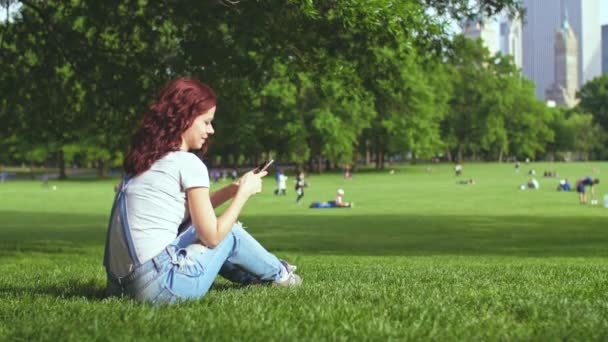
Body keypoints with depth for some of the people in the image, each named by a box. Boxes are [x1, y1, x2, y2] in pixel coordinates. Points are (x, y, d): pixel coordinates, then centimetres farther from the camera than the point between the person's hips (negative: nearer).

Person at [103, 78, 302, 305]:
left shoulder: (146, 157, 15)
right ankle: (277, 273, 38)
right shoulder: (188, 163, -8)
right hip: (159, 284, -8)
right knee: (230, 233, 15)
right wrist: (244, 192, 6)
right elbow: (212, 235, -5)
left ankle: (254, 274, 40)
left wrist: (233, 189, 19)